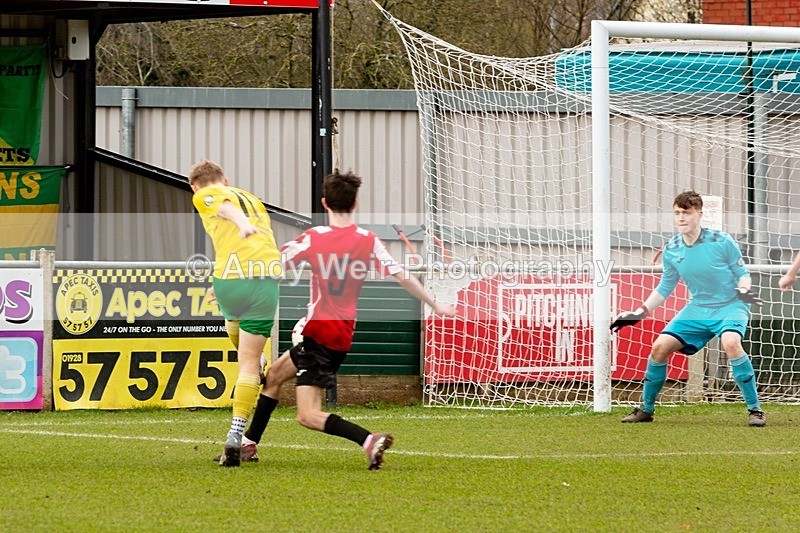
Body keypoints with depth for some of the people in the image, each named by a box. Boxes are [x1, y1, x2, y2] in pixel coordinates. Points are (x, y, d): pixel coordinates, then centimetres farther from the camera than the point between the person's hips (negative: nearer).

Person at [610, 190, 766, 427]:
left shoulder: (721, 242, -14)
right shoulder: (671, 250, -1)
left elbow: (742, 273, -4)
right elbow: (665, 288, 13)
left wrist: (743, 290, -27)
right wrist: (639, 313, 8)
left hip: (730, 305, -5)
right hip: (698, 309, 5)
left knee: (731, 343, -34)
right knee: (660, 347, -6)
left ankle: (754, 409, -24)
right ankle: (646, 409, 13)